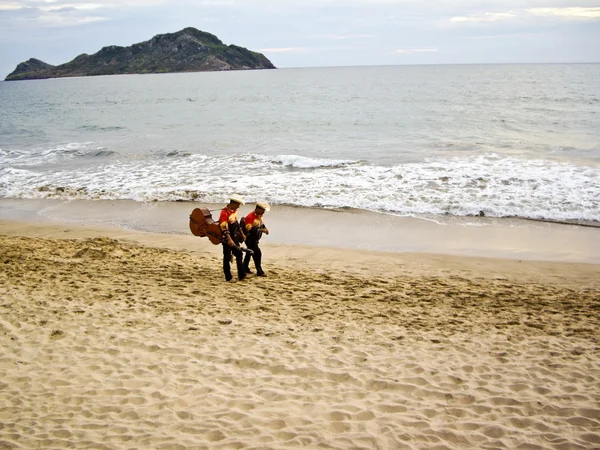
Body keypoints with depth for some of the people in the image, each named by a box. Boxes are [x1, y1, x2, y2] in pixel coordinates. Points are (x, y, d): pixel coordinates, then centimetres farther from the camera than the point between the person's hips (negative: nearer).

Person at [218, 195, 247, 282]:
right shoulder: (224, 212, -21)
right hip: (227, 238, -9)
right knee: (227, 257, 1)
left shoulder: (234, 211, 7)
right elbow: (224, 227, -26)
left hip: (234, 237, 9)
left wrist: (242, 234, 20)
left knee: (239, 254, 10)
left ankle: (241, 275, 17)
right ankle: (228, 277, 8)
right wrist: (229, 240, -32)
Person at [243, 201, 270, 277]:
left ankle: (245, 268, 33)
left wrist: (265, 228, -4)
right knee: (257, 253, -13)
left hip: (255, 238, 10)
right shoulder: (250, 217, -24)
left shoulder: (259, 215, 5)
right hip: (250, 239, -10)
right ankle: (259, 272, -9)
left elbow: (261, 224, 19)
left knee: (250, 252, 20)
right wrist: (261, 230, -32)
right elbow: (249, 229, -29)